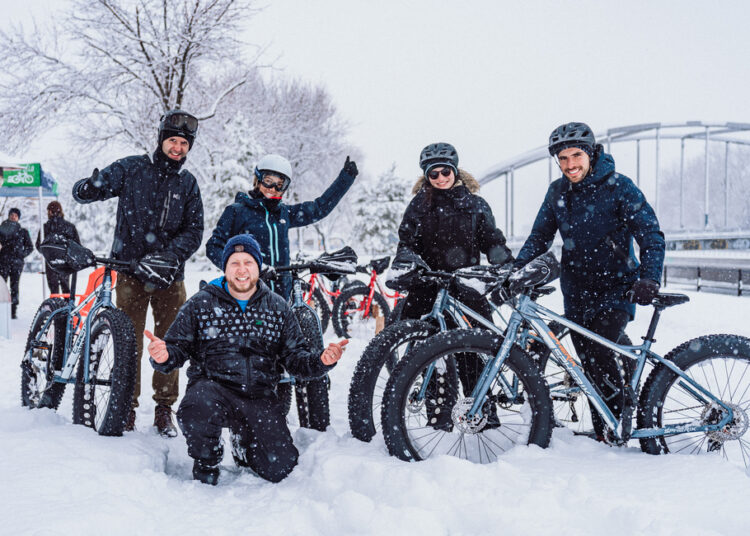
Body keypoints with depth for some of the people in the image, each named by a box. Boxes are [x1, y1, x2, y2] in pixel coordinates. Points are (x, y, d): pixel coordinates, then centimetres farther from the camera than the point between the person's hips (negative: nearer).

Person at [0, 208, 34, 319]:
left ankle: (14, 311, 3)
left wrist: (22, 255, -2)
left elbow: (30, 247, 11)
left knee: (14, 286, 0)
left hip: (17, 262, 0)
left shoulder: (23, 231, 12)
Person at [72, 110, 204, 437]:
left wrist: (168, 256, -14)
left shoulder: (188, 183, 10)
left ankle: (165, 410, 14)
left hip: (169, 275, 2)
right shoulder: (132, 168, 3)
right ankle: (126, 406, 11)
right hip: (131, 271, -2)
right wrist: (91, 188, -27)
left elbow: (194, 230, 3)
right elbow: (83, 191, -1)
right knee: (129, 342, -2)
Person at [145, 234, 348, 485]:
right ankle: (206, 464, -3)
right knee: (198, 407, -38)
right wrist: (164, 356, -22)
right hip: (212, 387, -2)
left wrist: (321, 361, -13)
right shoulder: (200, 304, 3)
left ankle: (243, 444, 28)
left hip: (259, 398, 2)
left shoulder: (277, 307, 8)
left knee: (279, 467, -9)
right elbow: (178, 347, 3)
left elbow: (294, 356, 9)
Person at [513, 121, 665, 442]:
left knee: (599, 352, -21)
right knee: (590, 366, 5)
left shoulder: (617, 186, -9)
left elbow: (651, 235, -12)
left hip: (617, 287, -4)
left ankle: (626, 419, 0)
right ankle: (603, 436, 18)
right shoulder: (558, 192, 4)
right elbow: (539, 237, 11)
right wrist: (513, 270, -5)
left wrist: (649, 278, -28)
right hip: (577, 292, 4)